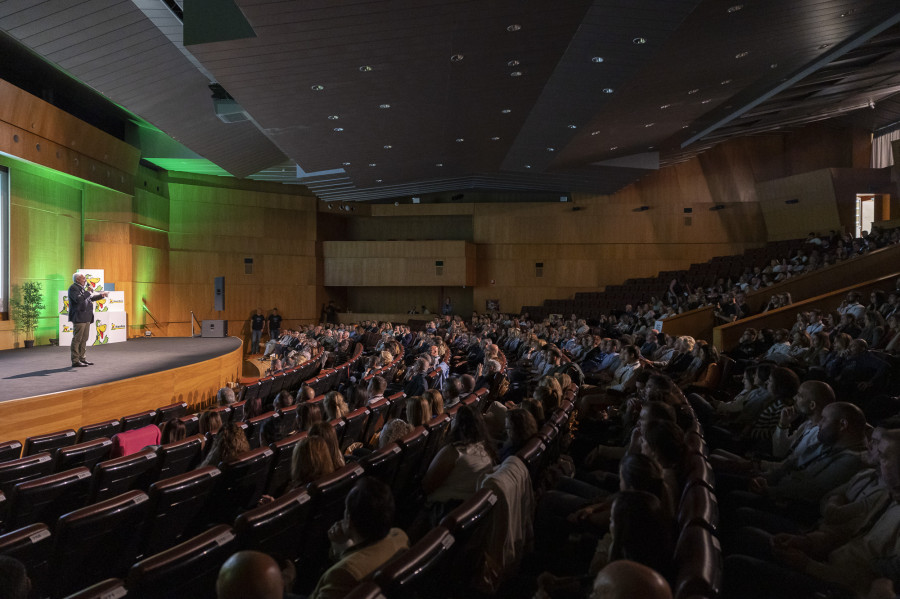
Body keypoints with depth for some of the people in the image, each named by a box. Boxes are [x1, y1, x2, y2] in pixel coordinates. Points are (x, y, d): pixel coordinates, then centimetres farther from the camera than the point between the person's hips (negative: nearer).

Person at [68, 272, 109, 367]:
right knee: (77, 339, -7)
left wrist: (101, 295, 37)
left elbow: (90, 298, 35)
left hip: (86, 318, 10)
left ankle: (81, 358, 19)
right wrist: (88, 292, -16)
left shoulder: (81, 288, 21)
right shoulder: (73, 288, -10)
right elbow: (79, 299, -26)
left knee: (84, 339, 12)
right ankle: (75, 361, -6)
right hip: (79, 318, -10)